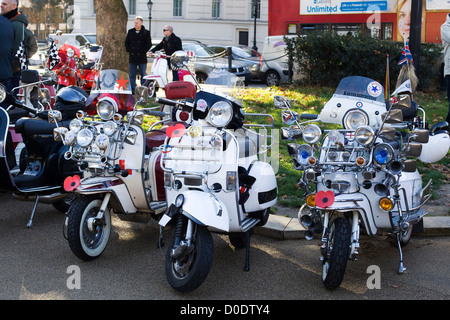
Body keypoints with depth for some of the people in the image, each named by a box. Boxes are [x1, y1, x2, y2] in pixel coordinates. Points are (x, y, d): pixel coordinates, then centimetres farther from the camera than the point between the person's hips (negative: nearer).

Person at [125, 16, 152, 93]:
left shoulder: (146, 32, -1)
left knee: (143, 75, 3)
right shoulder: (130, 32, 9)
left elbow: (149, 44, -2)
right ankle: (132, 90, 10)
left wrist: (143, 52, -9)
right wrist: (129, 51, 3)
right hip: (132, 57, 3)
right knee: (132, 75, 5)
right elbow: (126, 42, 15)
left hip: (142, 58, -3)